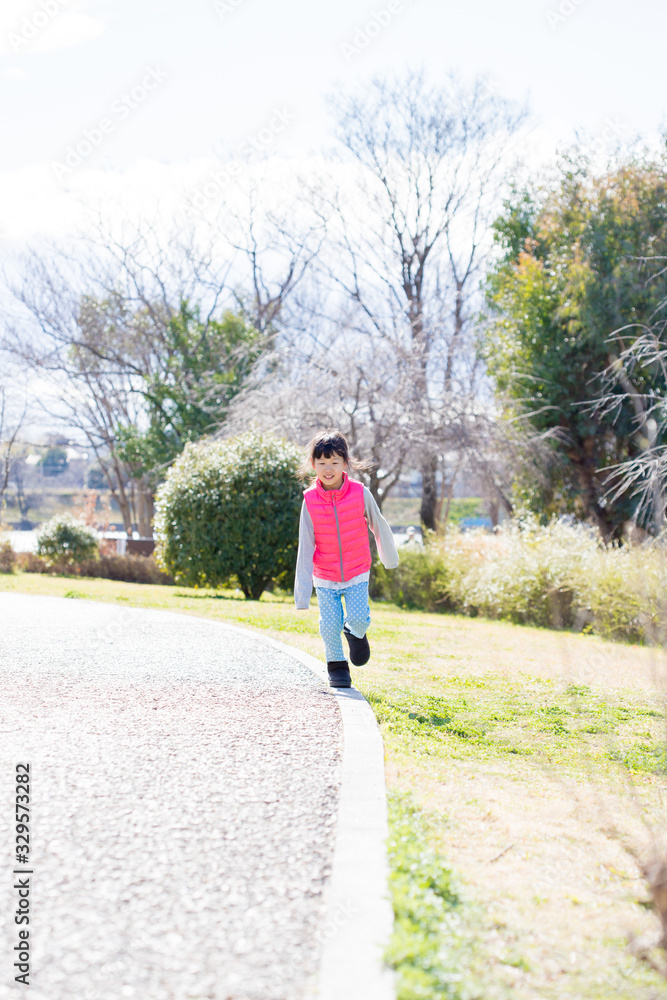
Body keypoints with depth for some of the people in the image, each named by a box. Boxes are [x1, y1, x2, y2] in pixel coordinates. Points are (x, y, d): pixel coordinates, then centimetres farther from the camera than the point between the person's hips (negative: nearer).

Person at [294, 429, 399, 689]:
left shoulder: (360, 493, -13)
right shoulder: (310, 500, -12)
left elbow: (378, 526, 4)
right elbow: (305, 547, -10)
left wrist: (390, 557, 18)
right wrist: (302, 591, -11)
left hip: (357, 573, 0)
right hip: (325, 576, 0)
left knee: (359, 617, -14)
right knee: (330, 624, -1)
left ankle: (355, 633, 23)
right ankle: (336, 665, 25)